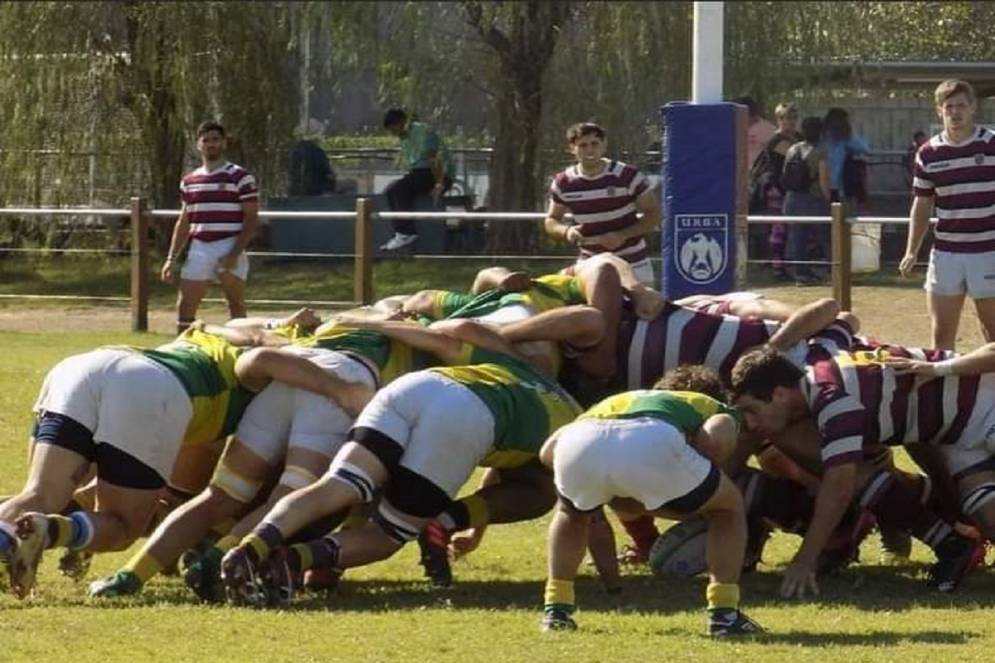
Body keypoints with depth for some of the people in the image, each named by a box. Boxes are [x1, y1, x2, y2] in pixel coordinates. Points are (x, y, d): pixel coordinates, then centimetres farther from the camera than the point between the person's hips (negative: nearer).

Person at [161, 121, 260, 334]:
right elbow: (183, 223, 20)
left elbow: (251, 220, -6)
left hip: (229, 251, -5)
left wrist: (234, 254, -16)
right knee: (184, 308, 0)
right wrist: (171, 258, 13)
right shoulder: (189, 182, 14)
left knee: (237, 308, 0)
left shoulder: (241, 178, -2)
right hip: (199, 250, 5)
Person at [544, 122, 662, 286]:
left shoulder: (628, 176, -13)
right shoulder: (563, 183, -3)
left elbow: (654, 214, -8)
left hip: (633, 265, -2)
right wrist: (566, 231, -16)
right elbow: (551, 221, 9)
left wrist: (622, 235, -22)